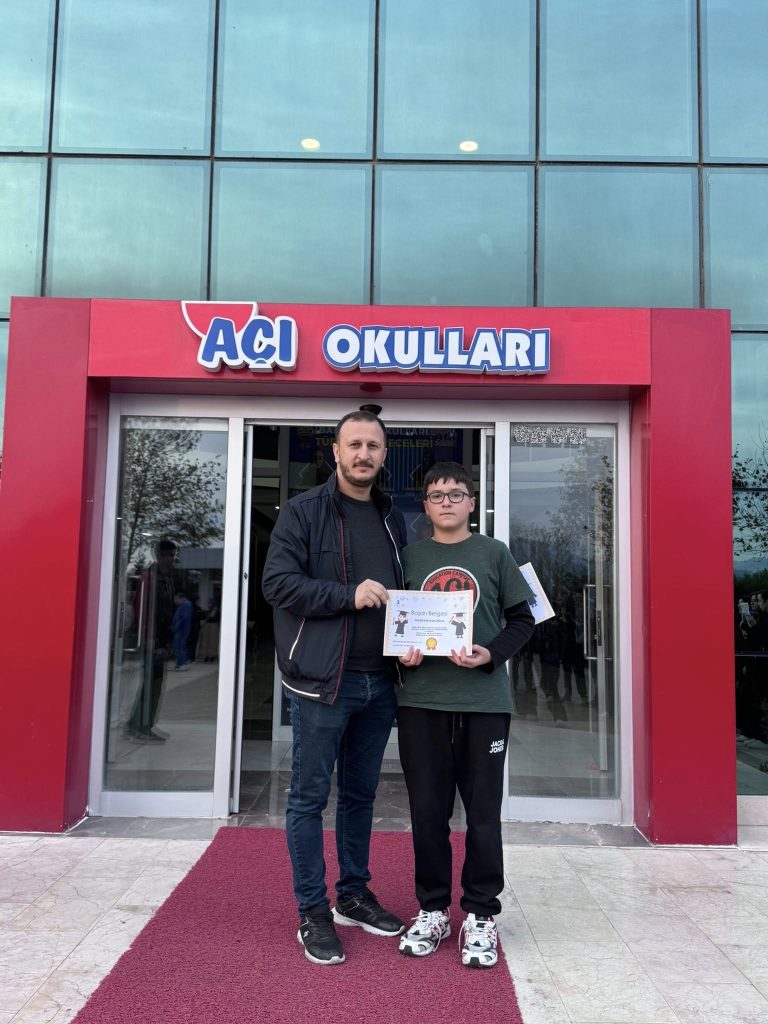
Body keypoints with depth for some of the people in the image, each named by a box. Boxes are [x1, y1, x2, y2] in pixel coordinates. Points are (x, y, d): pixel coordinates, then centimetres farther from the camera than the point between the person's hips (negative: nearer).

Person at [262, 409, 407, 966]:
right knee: (310, 797, 4)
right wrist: (348, 594, -20)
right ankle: (313, 913, 18)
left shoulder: (393, 519, 13)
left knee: (361, 794, 17)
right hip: (322, 680, -5)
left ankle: (354, 895, 33)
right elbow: (278, 581, -13)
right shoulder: (304, 511, -4)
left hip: (379, 682, 6)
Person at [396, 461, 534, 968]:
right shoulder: (409, 555, 9)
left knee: (483, 812, 5)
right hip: (421, 700, 1)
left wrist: (490, 654, -13)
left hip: (484, 700, -1)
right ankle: (433, 910, 25)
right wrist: (401, 652, -7)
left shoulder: (495, 553, 5)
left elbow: (521, 620, 4)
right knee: (428, 810, 9)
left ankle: (481, 915, 20)